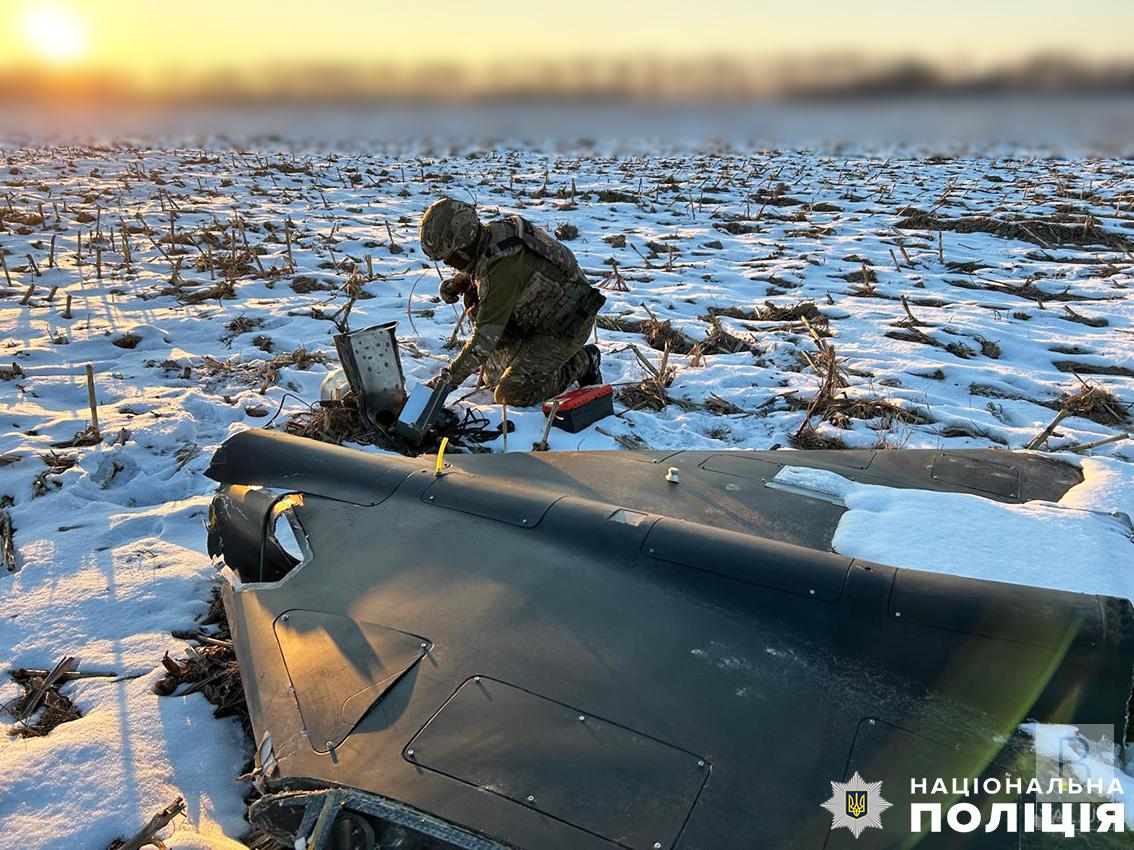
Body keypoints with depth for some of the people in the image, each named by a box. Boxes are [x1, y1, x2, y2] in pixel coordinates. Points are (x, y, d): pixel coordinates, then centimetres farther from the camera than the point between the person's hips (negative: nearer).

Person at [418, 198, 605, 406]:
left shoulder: (502, 267, -34)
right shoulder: (490, 233, -6)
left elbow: (487, 334, -33)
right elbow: (471, 271, 18)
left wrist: (451, 376, -29)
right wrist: (456, 283, -5)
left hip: (566, 325, -9)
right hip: (540, 315, 9)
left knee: (512, 394, -12)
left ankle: (582, 362, 1)